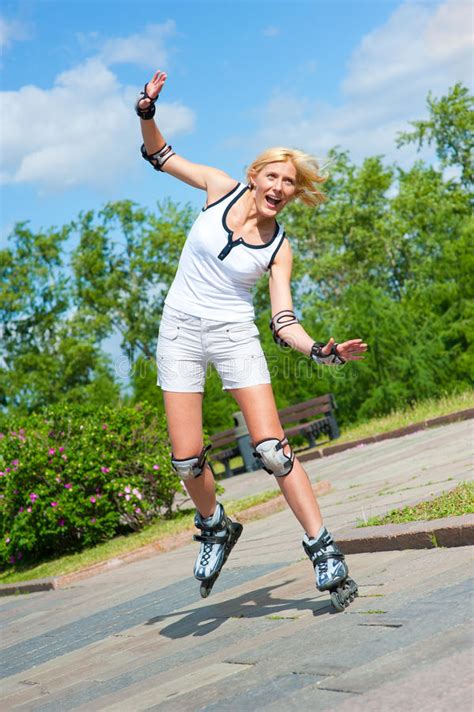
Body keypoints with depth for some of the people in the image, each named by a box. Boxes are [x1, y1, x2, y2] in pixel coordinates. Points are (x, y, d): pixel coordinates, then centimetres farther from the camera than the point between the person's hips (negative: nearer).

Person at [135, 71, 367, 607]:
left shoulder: (279, 248, -2)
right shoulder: (222, 190, 0)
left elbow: (284, 322, -7)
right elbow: (158, 153, 9)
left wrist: (322, 351, -25)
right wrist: (147, 110, -11)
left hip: (235, 336, -1)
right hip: (181, 332, 1)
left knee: (271, 447, -13)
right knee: (186, 458, -4)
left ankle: (323, 550, -5)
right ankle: (216, 528, 26)